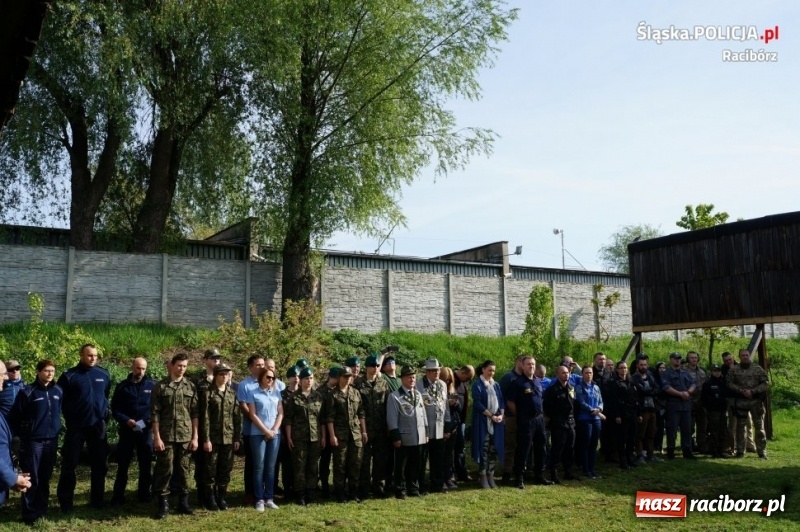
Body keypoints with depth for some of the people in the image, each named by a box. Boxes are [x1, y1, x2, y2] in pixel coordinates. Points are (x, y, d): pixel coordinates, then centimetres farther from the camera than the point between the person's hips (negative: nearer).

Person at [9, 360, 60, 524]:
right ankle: (30, 514, 12)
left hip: (52, 441, 4)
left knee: (45, 478, 12)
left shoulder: (58, 391, 3)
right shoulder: (27, 392, -10)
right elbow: (14, 417, -5)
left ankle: (41, 509, 24)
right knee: (32, 478, 2)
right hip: (33, 441, -4)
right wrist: (24, 435, 0)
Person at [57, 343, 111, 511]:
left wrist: (106, 410, 6)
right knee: (69, 464, 2)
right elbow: (60, 399, -1)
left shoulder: (104, 374, 4)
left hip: (98, 425, 3)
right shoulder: (69, 376, -7)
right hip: (76, 426, -3)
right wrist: (69, 416, -5)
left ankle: (97, 499, 21)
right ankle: (65, 502, 13)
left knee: (100, 463, 9)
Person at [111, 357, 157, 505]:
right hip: (127, 430, 0)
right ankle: (118, 495, 13)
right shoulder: (122, 387, 2)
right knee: (123, 464, 5)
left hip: (146, 430, 0)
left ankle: (144, 493, 18)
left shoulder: (152, 385, 0)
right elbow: (115, 409, 2)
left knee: (146, 464, 7)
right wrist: (126, 420, -14)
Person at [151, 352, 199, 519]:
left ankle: (183, 502, 18)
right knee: (165, 469, 0)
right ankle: (163, 504, 11)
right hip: (166, 436, -2)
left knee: (183, 470, 8)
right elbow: (155, 414, -3)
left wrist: (195, 437, 2)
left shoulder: (191, 387, 7)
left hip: (185, 437, 2)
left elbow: (195, 414, 6)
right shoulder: (160, 386, -1)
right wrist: (157, 437, -9)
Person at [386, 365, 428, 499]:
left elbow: (423, 415, 16)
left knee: (415, 465, 13)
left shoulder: (418, 394, 12)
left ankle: (414, 488, 24)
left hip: (418, 437, 5)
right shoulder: (394, 396, -8)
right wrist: (396, 437, -13)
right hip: (404, 438, -5)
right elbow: (392, 419, -10)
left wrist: (425, 433, 13)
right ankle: (401, 490, 14)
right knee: (401, 466, 4)